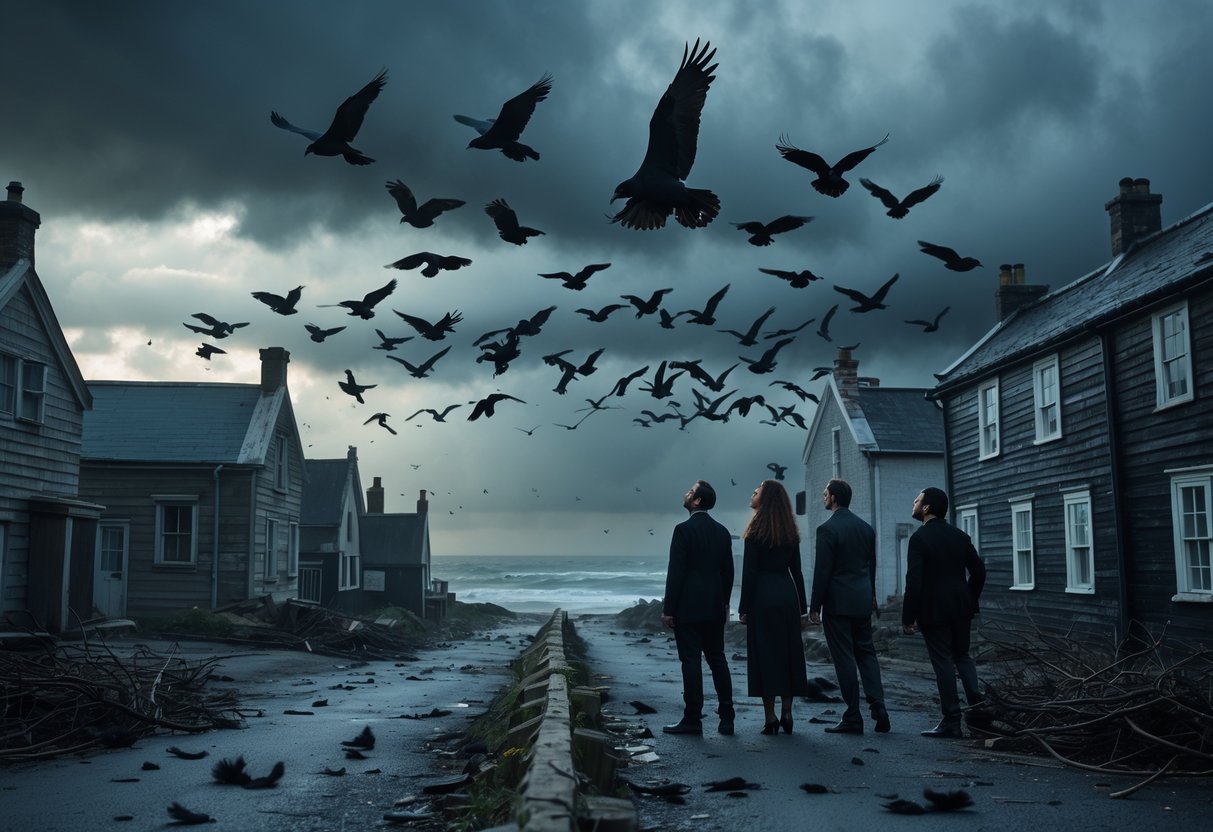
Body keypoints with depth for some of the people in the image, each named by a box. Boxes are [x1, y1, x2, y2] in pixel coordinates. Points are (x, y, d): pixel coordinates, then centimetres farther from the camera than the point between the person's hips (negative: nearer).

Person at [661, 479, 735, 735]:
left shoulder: (683, 530, -11)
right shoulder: (722, 532, 9)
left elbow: (675, 572, -14)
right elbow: (728, 572, 12)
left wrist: (668, 608, -10)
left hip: (688, 608, -6)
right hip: (715, 608, 7)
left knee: (691, 661, -3)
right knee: (717, 659, 11)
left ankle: (692, 719, 0)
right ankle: (726, 717, 11)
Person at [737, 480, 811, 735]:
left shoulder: (756, 531, -8)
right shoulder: (790, 532, 9)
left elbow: (749, 572, -10)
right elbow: (797, 571, 10)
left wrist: (743, 608, -7)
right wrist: (802, 608, 13)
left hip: (763, 595, -5)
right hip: (788, 594, 6)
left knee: (765, 654, -2)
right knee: (789, 653, 10)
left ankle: (770, 718, -1)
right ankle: (787, 714, 12)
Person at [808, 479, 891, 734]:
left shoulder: (827, 529, -13)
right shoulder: (866, 528, 9)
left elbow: (822, 571, -14)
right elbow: (871, 567, 15)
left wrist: (815, 606, -9)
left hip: (838, 601, -7)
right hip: (863, 602, 7)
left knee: (844, 658, -1)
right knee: (866, 652, 14)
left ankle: (853, 718, 2)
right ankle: (878, 706, 4)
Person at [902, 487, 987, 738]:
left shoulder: (920, 538, -12)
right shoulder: (960, 536, 8)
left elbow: (914, 581, -17)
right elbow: (979, 571, 10)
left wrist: (908, 617, -11)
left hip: (933, 611, -6)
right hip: (961, 608, 6)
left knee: (943, 662, 0)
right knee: (962, 654, 22)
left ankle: (951, 722, 4)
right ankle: (975, 697, 1)